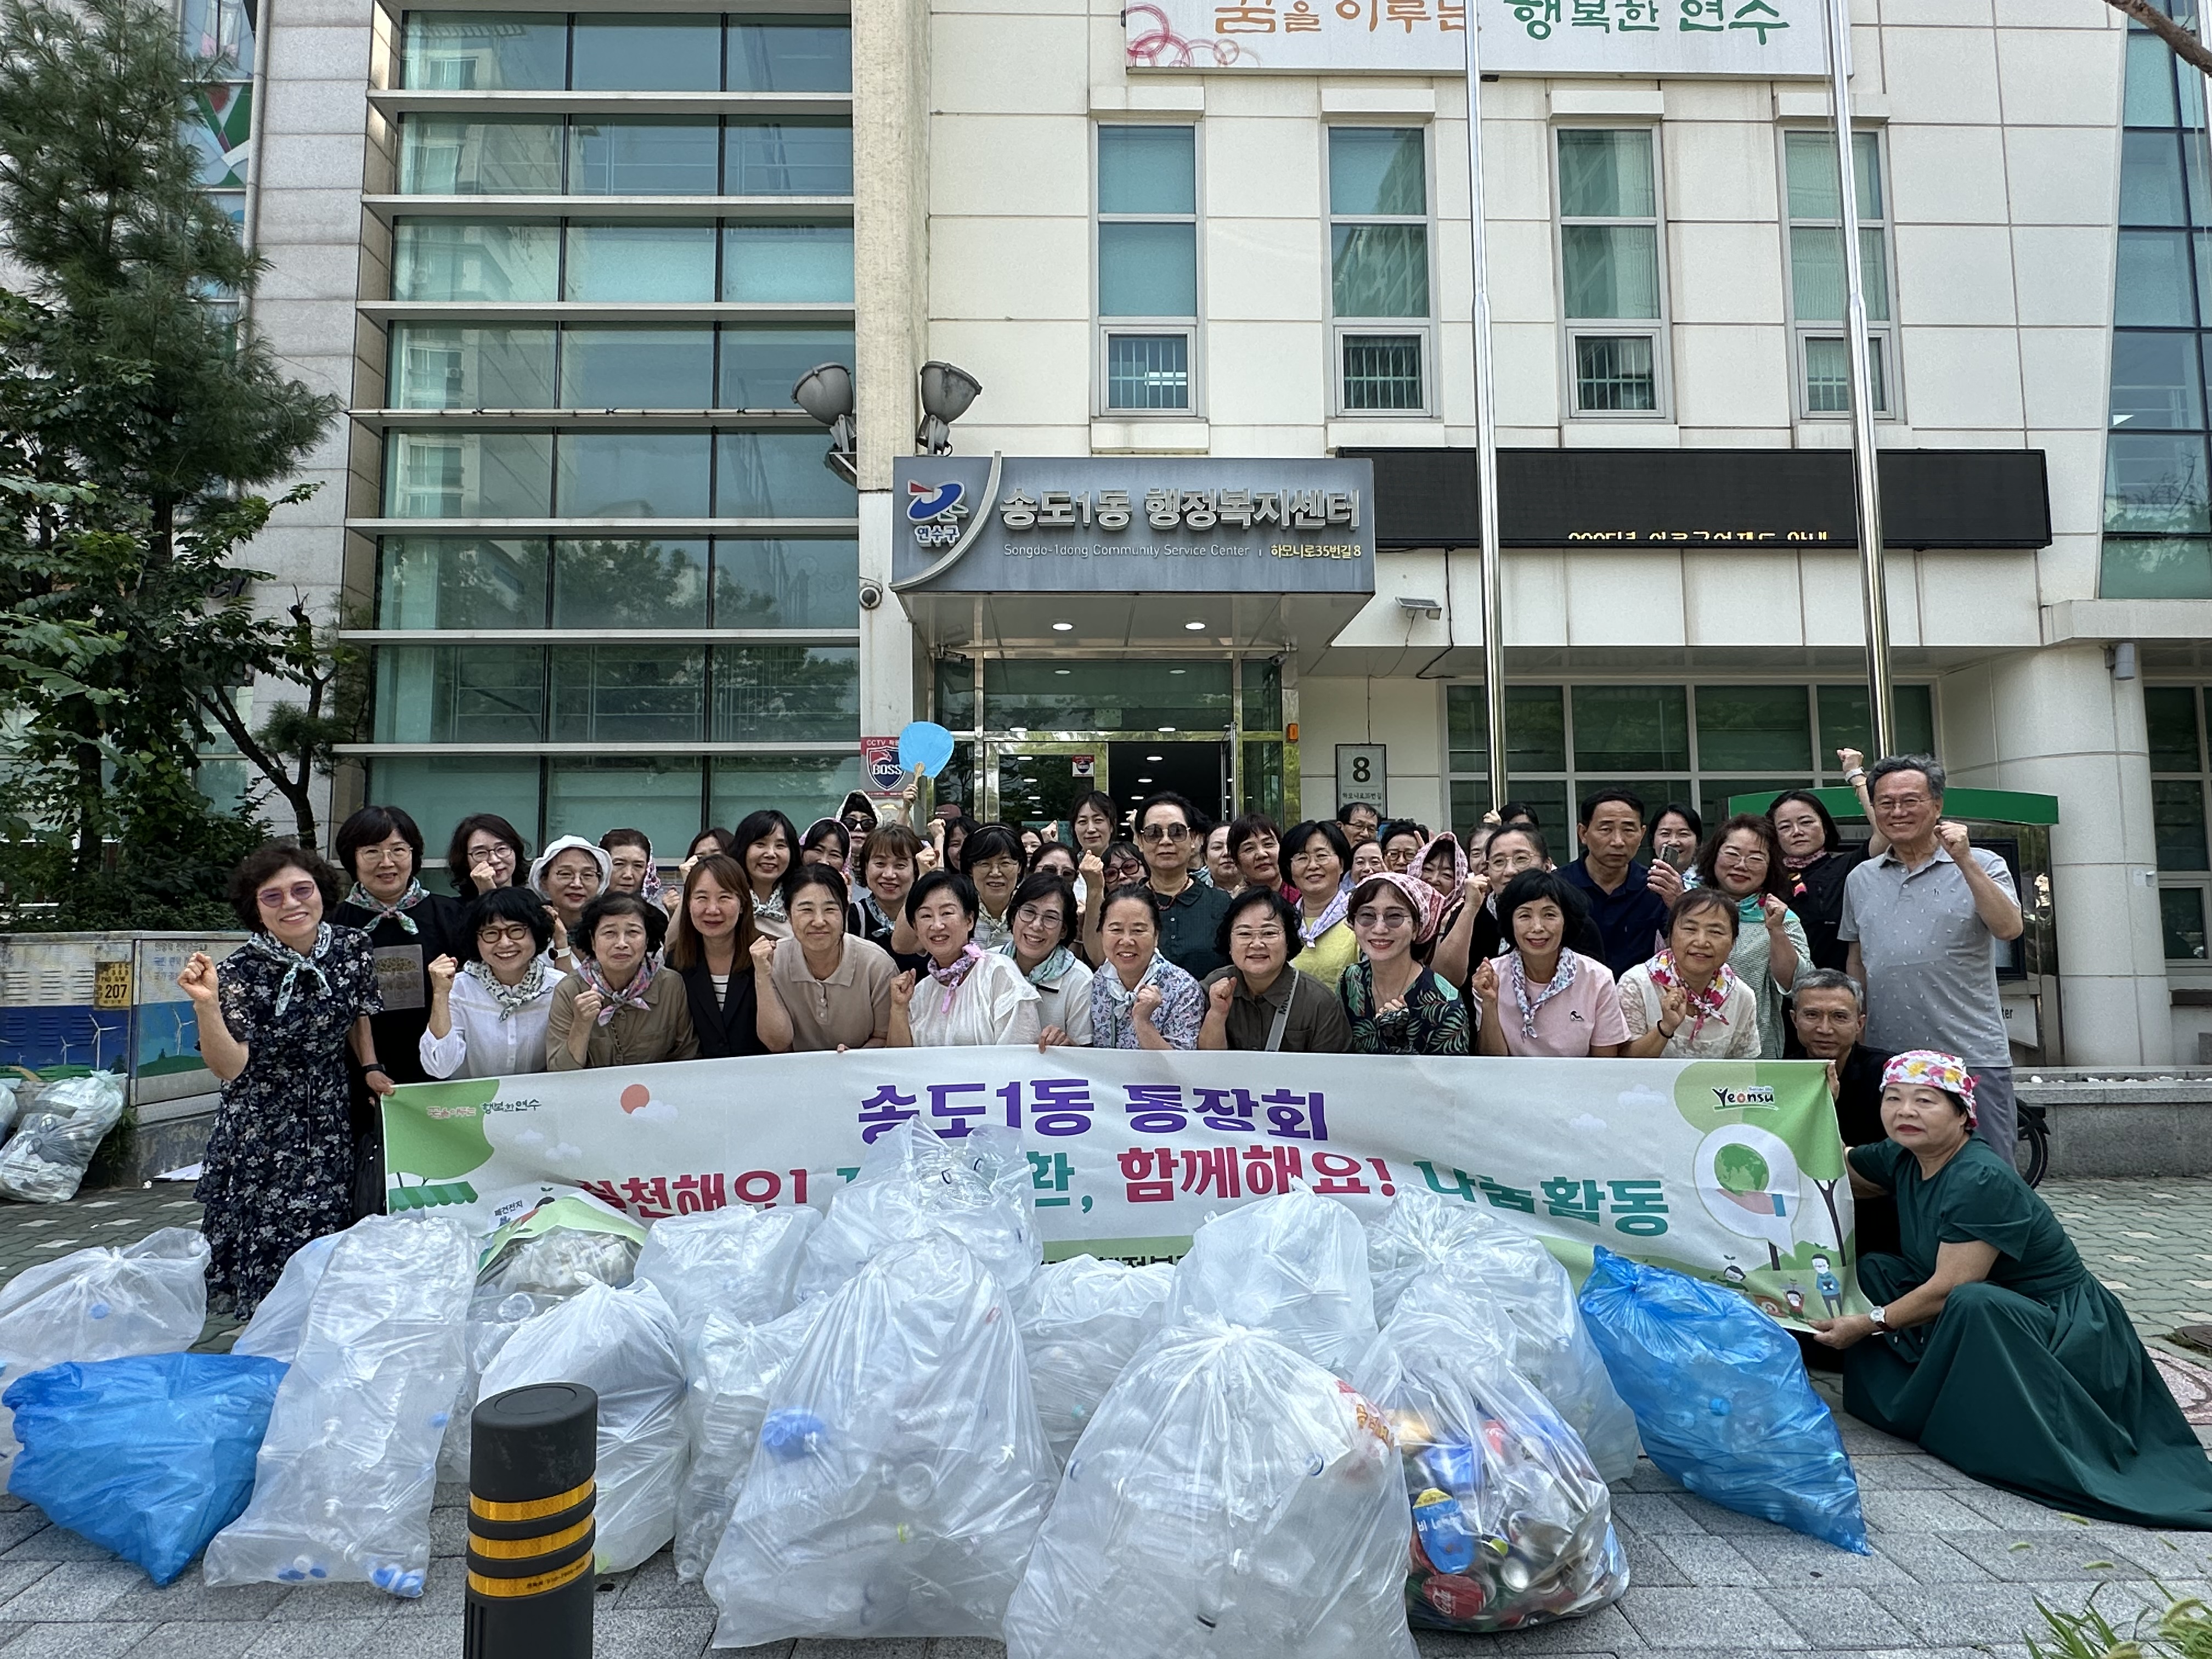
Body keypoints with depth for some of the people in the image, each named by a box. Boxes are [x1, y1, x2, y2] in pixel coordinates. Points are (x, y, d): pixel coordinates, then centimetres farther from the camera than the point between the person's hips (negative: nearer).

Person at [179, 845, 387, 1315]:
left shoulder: (353, 948, -6)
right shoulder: (242, 972, -17)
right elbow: (229, 1067, -25)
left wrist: (371, 1068, 6)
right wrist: (207, 1004, -37)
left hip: (331, 1122, 4)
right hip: (262, 1132, -3)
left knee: (329, 1243, 11)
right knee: (267, 1244, 4)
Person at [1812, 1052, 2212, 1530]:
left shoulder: (1982, 1180, -26)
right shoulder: (1901, 1159, -2)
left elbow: (1950, 1289, -28)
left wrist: (1869, 1323, -20)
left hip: (2064, 1327, -8)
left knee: (1975, 1304, -37)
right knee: (1872, 1269, -2)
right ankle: (1912, 1405, -3)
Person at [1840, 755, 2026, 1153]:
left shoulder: (1981, 866, 2)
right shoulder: (1860, 880, 12)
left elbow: (2009, 928, -16)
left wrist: (1965, 861, -19)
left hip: (1973, 1058, -3)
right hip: (1887, 1058, 4)